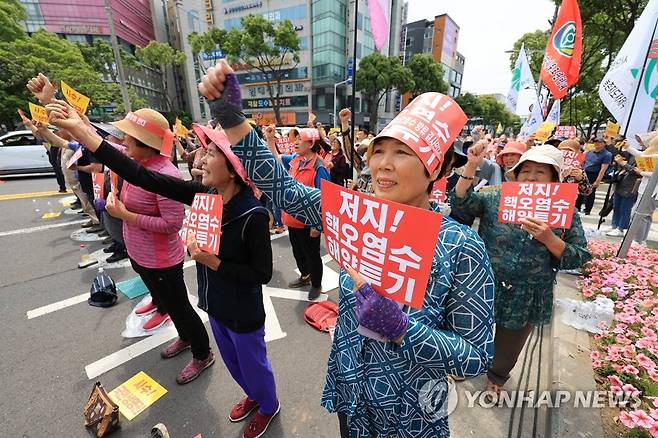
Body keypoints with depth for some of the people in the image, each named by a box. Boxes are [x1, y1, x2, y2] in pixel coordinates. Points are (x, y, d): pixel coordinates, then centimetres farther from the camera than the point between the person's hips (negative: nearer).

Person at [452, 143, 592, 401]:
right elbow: (461, 201, -20)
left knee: (508, 347, 25)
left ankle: (496, 378, 54)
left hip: (526, 299, 1)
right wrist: (472, 166, -30)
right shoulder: (496, 199, -8)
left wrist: (549, 238, -25)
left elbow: (579, 258, -6)